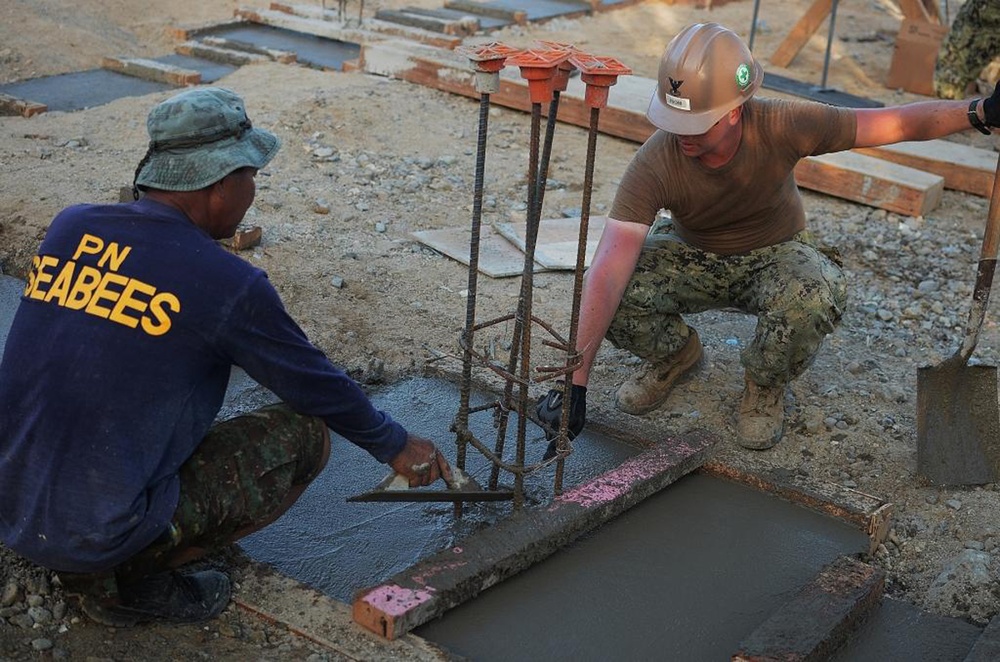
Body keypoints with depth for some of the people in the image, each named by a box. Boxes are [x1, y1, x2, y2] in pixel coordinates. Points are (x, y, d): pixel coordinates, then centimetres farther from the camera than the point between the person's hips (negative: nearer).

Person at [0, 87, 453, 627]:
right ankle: (133, 574, 1)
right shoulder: (228, 284, -14)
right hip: (98, 533, -6)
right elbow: (321, 388, 0)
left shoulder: (69, 227, 2)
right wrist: (397, 447, 18)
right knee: (305, 434, 2)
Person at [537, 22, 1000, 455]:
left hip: (775, 255, 0)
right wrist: (575, 383, -42)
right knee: (614, 300, -29)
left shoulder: (780, 127, -29)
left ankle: (765, 385, -2)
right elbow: (608, 272, -37)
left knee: (812, 300, -36)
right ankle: (676, 353, 8)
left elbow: (896, 123, -21)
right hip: (692, 257, 1)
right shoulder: (655, 164, -31)